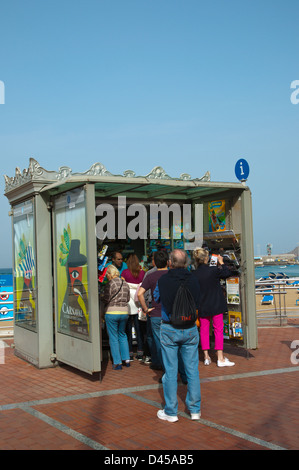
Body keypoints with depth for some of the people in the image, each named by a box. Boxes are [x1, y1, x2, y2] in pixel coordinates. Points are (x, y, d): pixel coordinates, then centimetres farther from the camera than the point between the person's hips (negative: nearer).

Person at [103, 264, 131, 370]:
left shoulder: (110, 284, -11)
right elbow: (128, 299, 11)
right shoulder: (125, 284, 7)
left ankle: (117, 363, 5)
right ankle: (126, 359, 21)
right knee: (122, 335, 20)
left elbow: (106, 300, -11)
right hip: (124, 312, 5)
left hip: (112, 313, -5)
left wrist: (101, 297, 9)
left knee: (113, 338, 4)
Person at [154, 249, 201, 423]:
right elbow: (197, 302, 8)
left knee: (170, 371, 6)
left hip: (169, 329, -2)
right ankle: (195, 410, 19)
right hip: (190, 329, 2)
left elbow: (156, 297, 8)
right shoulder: (193, 279, -5)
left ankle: (171, 412, 14)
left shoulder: (163, 281, -10)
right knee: (192, 370, 11)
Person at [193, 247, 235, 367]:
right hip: (216, 305, -3)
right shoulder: (214, 270, -14)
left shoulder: (194, 275, -6)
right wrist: (221, 263, 15)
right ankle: (220, 358, 5)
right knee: (218, 329, 4)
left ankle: (206, 357, 16)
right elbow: (227, 274, 3)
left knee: (204, 330, 12)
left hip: (202, 307, 3)